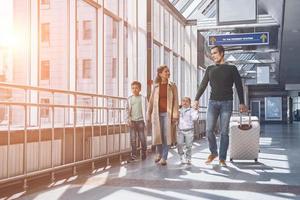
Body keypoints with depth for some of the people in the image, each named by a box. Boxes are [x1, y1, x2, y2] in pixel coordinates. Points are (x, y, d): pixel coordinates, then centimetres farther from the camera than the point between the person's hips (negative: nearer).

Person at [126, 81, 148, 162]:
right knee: (133, 139, 1)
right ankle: (133, 155, 5)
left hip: (140, 120, -2)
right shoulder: (129, 99, 7)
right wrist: (129, 119, -4)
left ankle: (144, 153, 21)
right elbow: (127, 110, 7)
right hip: (132, 121, 2)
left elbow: (145, 109, 0)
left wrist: (145, 120, -5)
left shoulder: (143, 98, 1)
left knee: (142, 138, 3)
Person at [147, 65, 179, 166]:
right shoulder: (155, 86, 8)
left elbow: (175, 101, -1)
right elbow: (151, 101, 9)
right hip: (157, 114, 1)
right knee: (158, 135, 5)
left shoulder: (172, 86, 4)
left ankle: (164, 158, 2)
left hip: (168, 114, -1)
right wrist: (148, 115, 5)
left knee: (167, 135, -5)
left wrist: (175, 115, -9)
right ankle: (159, 153, 29)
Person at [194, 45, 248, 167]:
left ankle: (222, 158, 5)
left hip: (226, 103, -2)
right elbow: (203, 85, 13)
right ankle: (213, 152, 17)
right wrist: (197, 99, 2)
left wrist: (241, 103, -6)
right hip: (213, 102, 2)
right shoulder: (210, 69, 13)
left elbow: (239, 86, 3)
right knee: (209, 130, -3)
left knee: (224, 132, -2)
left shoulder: (232, 69, 5)